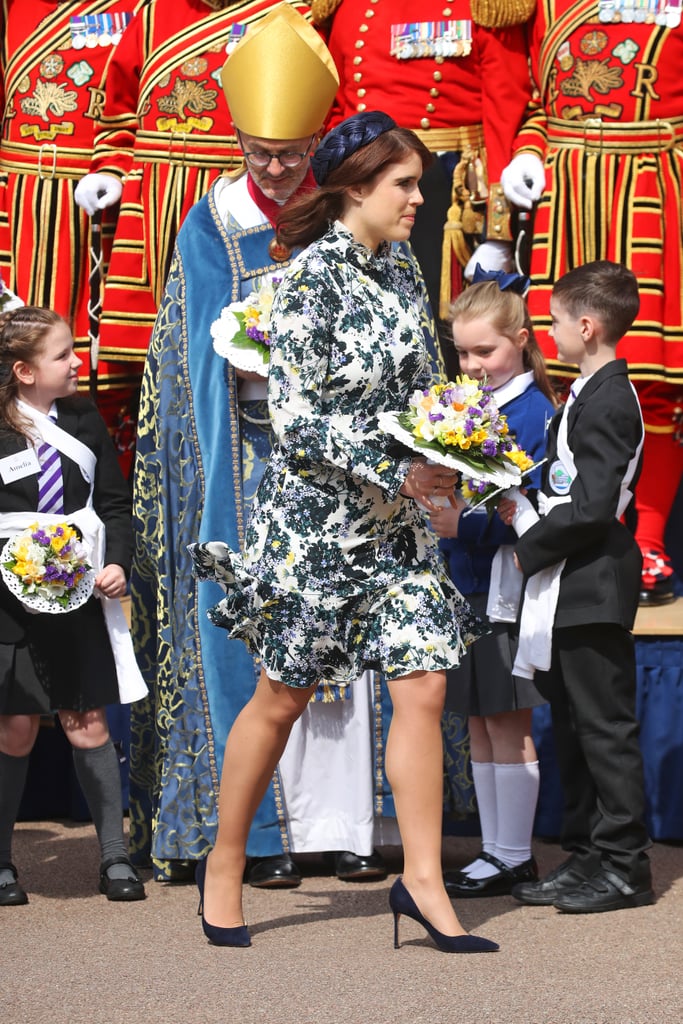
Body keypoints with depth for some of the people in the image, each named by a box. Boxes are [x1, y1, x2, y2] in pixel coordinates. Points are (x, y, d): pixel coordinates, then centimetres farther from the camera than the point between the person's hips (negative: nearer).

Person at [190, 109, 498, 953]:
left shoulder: (401, 271, 8)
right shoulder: (311, 278, -15)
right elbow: (294, 416, -19)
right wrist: (397, 473, -20)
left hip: (391, 519, 7)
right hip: (314, 514, -6)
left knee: (424, 688, -1)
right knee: (282, 697, 5)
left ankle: (423, 881, 6)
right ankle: (223, 866, 22)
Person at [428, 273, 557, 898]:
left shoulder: (532, 412, -12)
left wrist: (466, 524, -28)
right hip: (466, 585, 8)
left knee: (508, 724, -1)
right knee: (479, 724, 12)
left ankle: (513, 858, 8)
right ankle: (496, 850, 21)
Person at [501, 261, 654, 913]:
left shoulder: (605, 401, -17)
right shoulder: (596, 393, 13)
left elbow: (592, 507, -23)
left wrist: (530, 549, -13)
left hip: (592, 587, -10)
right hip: (571, 587, 10)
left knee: (604, 725, -4)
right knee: (573, 724, 14)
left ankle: (624, 864, 3)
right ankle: (586, 855, 22)